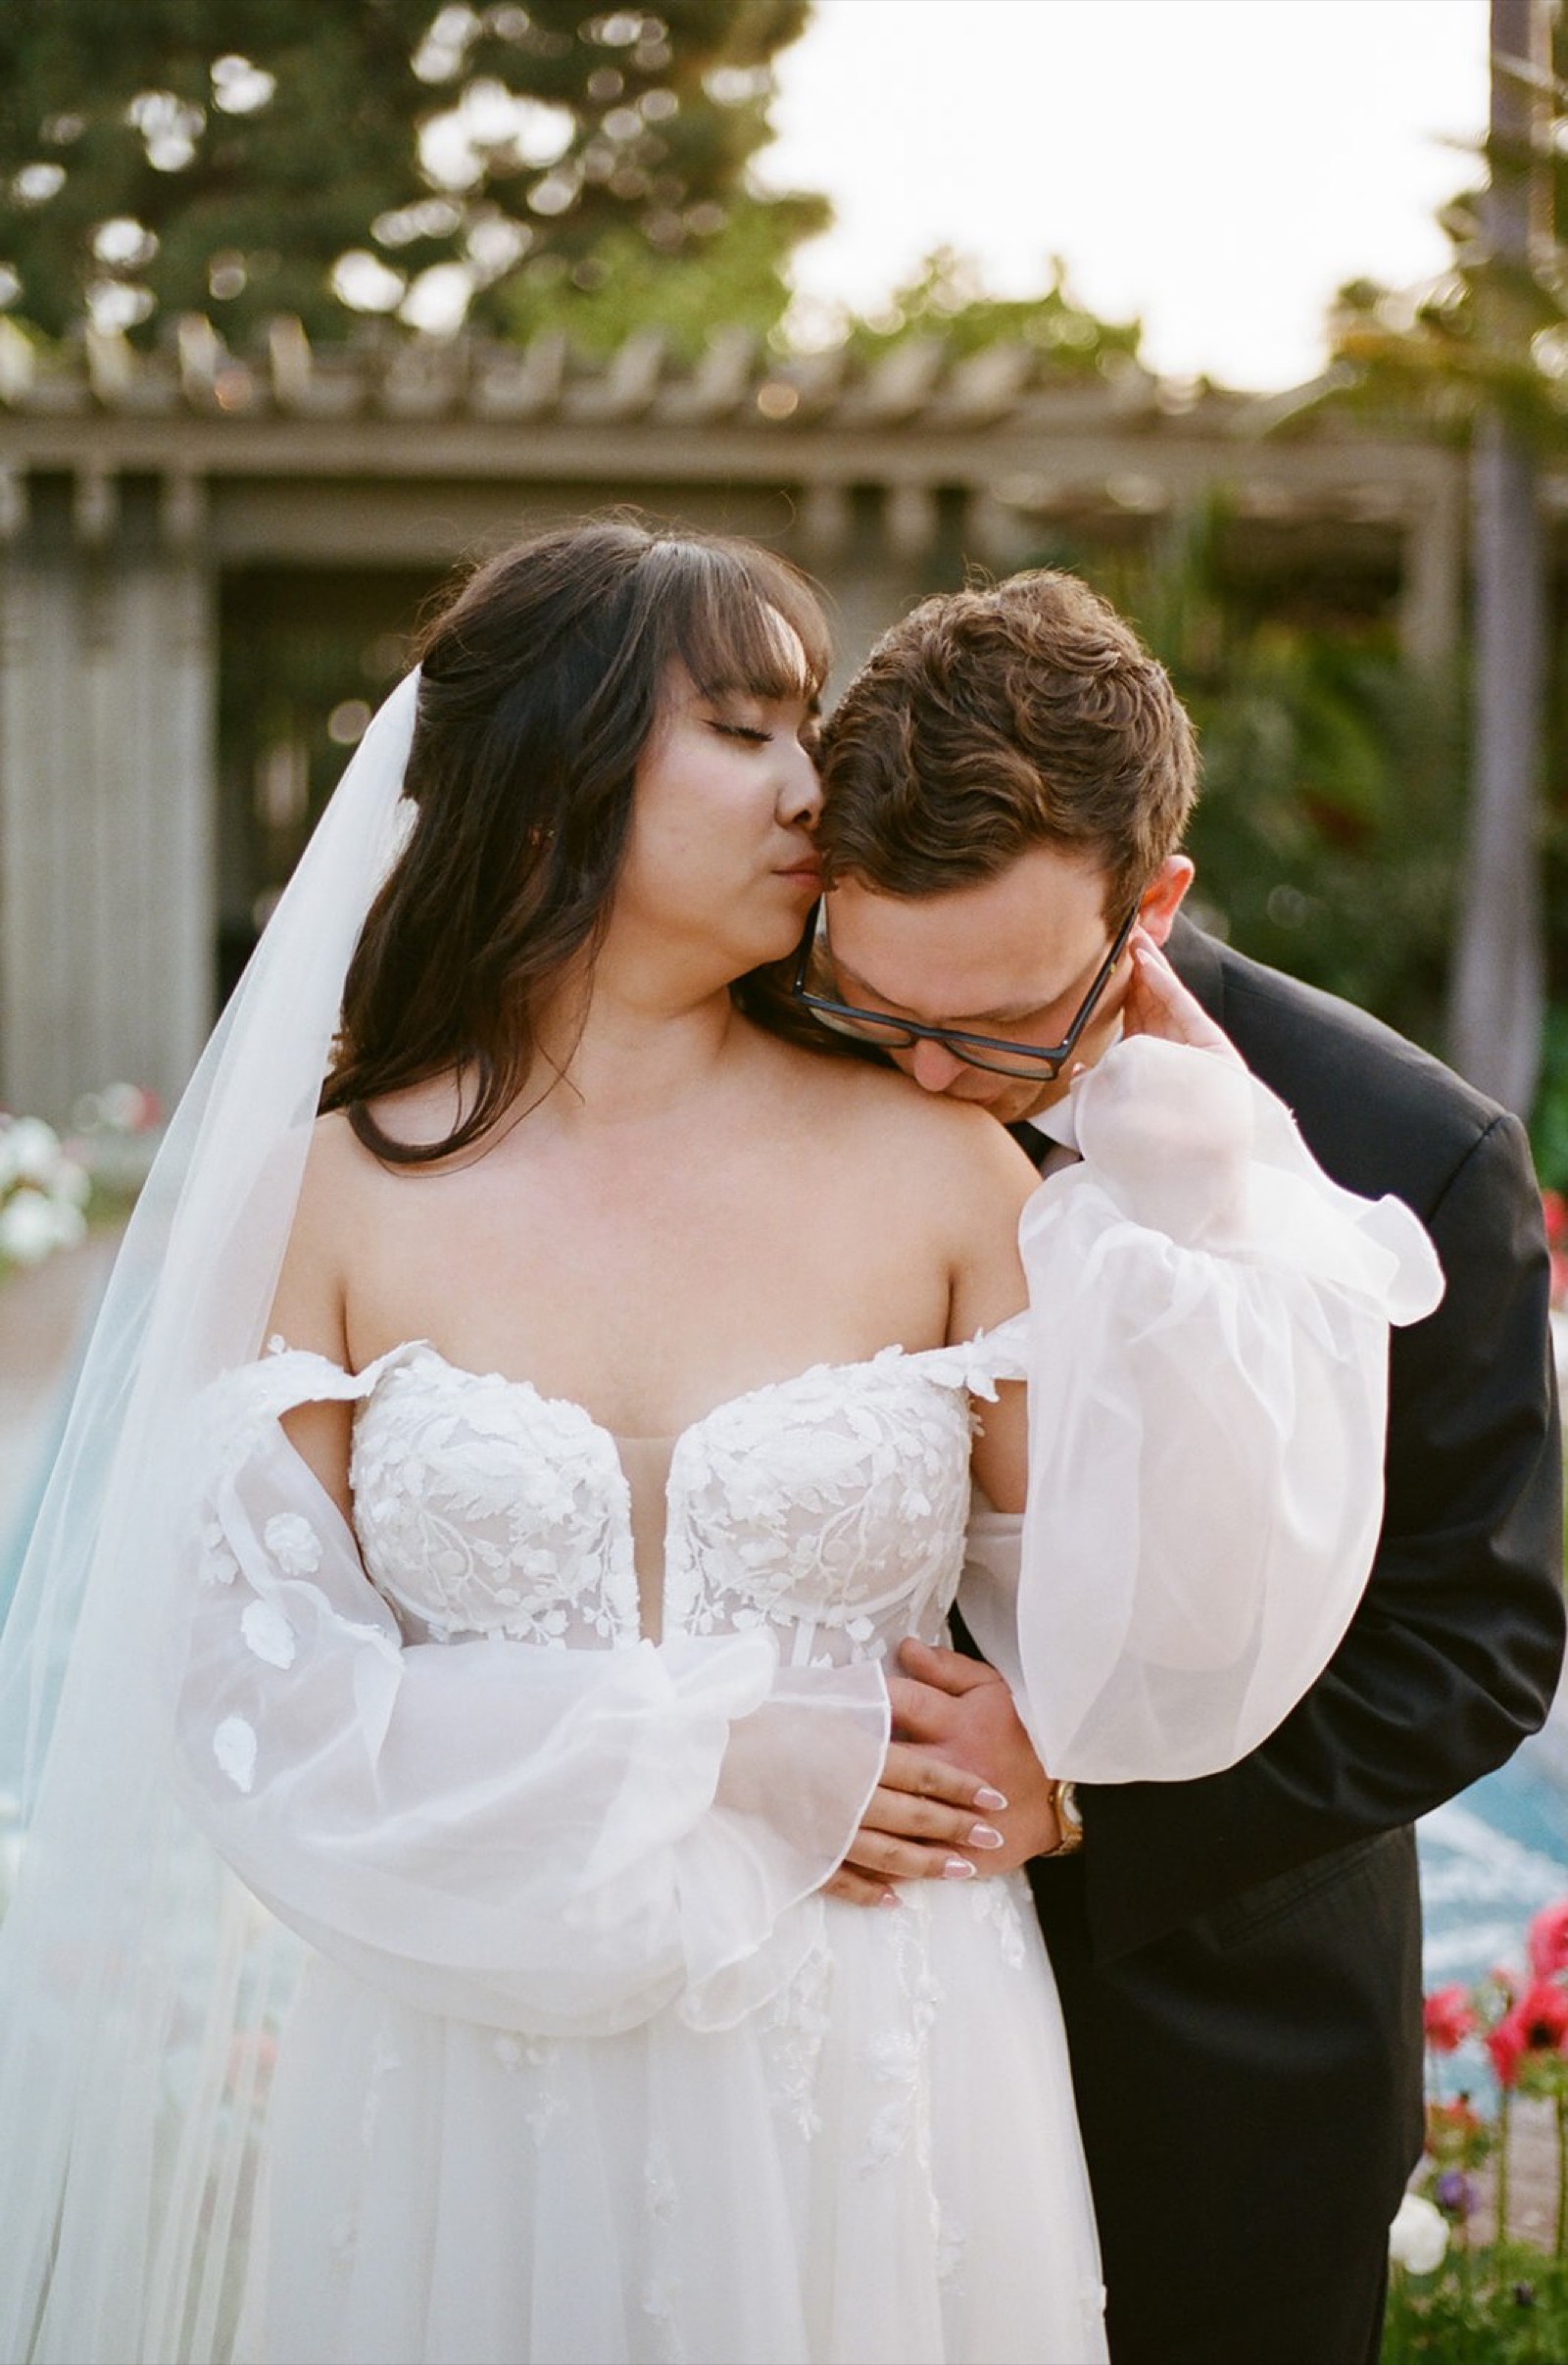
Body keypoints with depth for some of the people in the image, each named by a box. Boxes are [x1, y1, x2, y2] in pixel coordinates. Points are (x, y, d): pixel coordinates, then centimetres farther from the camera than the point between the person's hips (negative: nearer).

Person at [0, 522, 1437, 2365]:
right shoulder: (340, 1191, -4)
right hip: (471, 2102, 0)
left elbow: (1143, 1641, -8)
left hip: (866, 2097, 1)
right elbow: (259, 1682, -7)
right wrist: (720, 1764, -13)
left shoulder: (932, 1166, -4)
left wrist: (1194, 1194, -11)